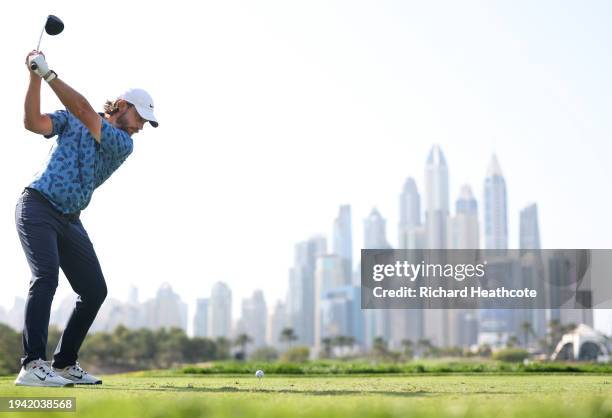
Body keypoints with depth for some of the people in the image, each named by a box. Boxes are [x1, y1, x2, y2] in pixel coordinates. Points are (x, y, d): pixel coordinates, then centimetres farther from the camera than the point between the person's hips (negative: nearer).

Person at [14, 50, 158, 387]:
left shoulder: (124, 145, 3)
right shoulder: (70, 120, 4)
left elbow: (84, 111, -12)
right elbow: (33, 122, -10)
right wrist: (35, 77, -19)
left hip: (70, 220, 5)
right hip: (38, 206, -5)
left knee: (94, 290, 3)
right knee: (46, 277, -24)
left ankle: (64, 364, 15)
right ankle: (33, 365, -29)